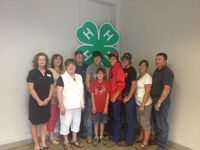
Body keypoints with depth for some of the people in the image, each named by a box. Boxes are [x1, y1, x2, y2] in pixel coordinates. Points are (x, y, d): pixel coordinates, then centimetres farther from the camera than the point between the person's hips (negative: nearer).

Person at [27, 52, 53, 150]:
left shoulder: (49, 73, 6)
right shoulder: (32, 73, -8)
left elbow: (51, 87, 8)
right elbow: (30, 88, -13)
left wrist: (48, 99, -6)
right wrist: (39, 101, -16)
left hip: (46, 102, 5)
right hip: (35, 102, -4)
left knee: (44, 122, 13)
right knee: (34, 123, 6)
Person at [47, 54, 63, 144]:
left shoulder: (62, 71, 11)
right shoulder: (50, 71, -8)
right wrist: (51, 98, -16)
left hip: (60, 96, 7)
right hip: (53, 96, -6)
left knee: (56, 116, 13)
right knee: (52, 116, 1)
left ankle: (52, 135, 27)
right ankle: (51, 137, 14)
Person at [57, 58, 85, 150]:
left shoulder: (79, 77, 8)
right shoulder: (62, 78, -9)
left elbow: (82, 91, 12)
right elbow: (59, 93, -13)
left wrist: (83, 103, 8)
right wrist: (61, 106, -17)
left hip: (77, 105, 6)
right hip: (67, 106, -5)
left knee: (76, 122, 15)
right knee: (66, 123, 4)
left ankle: (74, 140, 31)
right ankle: (66, 142, 20)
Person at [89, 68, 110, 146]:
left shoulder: (107, 83, -5)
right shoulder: (93, 82, -5)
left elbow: (107, 95, -4)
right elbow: (92, 95, -3)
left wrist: (106, 107, -7)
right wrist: (93, 106, -6)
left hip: (103, 107, 0)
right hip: (96, 106, 0)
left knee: (102, 122, 12)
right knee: (96, 122, 9)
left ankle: (101, 137, 26)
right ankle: (96, 137, 22)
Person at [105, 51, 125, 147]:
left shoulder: (119, 69, -12)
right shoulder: (111, 68, 11)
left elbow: (121, 84, -17)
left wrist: (115, 96, -16)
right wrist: (108, 94, 11)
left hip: (116, 97, -8)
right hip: (110, 96, 8)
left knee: (116, 118, 1)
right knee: (111, 117, 17)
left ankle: (115, 139, 11)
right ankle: (111, 134, 32)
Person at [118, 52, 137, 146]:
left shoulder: (131, 70, -11)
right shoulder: (123, 70, 11)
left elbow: (134, 85, -16)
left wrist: (128, 97, -15)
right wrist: (123, 95, 8)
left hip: (130, 96, -8)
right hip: (124, 96, 8)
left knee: (130, 119, 1)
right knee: (126, 118, 17)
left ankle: (129, 141, 10)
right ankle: (127, 136, 31)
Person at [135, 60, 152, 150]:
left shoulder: (148, 77, -13)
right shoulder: (138, 75, 10)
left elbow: (147, 92, -17)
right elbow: (135, 88, 9)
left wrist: (142, 105, -20)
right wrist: (139, 104, 5)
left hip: (145, 104, -8)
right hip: (138, 103, 8)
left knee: (146, 123, 2)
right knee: (140, 122, 19)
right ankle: (140, 138, 36)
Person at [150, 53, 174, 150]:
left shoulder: (167, 72, -16)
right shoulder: (157, 71, 12)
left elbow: (167, 88, -24)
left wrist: (159, 102, -26)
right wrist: (155, 100, 12)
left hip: (162, 101, -9)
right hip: (154, 99, 9)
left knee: (162, 124, 0)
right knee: (156, 122, 20)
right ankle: (157, 139, 37)